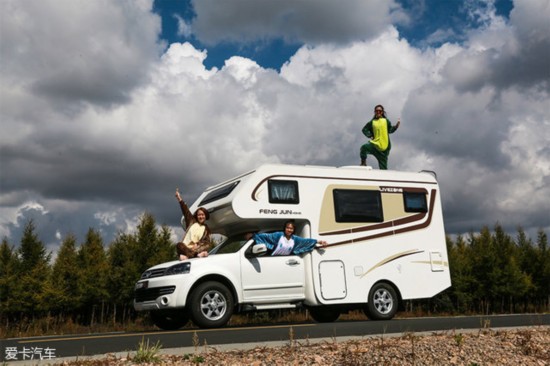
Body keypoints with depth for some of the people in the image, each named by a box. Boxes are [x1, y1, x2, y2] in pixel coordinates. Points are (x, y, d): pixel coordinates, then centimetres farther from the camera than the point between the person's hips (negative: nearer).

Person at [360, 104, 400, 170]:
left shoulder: (386, 121, 7)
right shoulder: (372, 122, 8)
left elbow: (390, 130, 2)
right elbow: (365, 129, 15)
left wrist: (396, 126, -13)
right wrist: (370, 136, 1)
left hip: (384, 146, 0)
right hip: (375, 143, 1)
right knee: (364, 147, -29)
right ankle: (363, 163, -14)